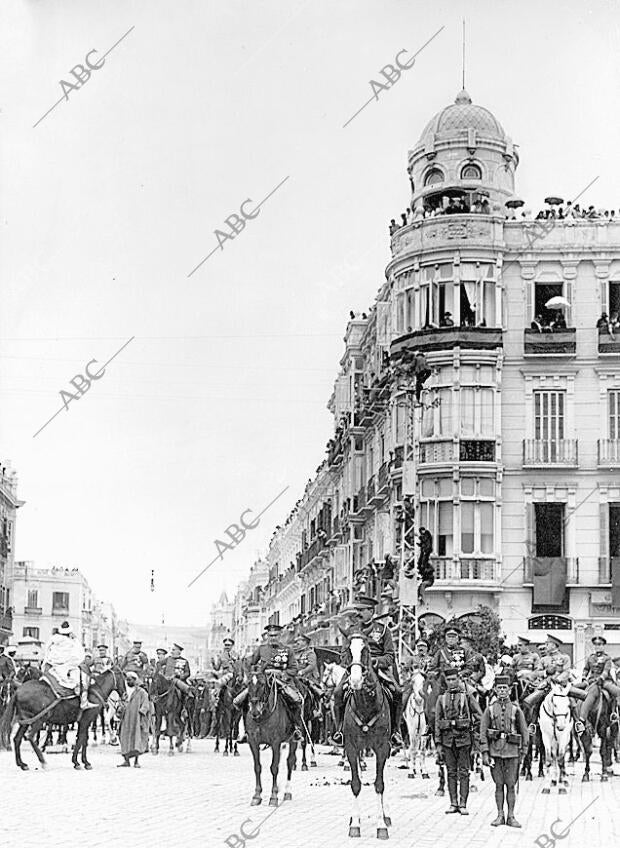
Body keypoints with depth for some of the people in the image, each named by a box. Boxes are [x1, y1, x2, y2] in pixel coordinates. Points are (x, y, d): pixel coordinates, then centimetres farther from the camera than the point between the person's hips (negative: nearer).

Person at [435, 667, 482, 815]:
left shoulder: (467, 697, 1)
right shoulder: (442, 699, 9)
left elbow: (479, 716, 3)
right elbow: (437, 722, 8)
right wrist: (438, 744, 3)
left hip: (464, 738, -3)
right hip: (448, 739, 3)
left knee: (464, 772, -1)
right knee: (451, 772, 6)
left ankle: (463, 804, 2)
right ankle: (453, 804, 11)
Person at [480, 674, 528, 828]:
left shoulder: (516, 709, 3)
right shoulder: (490, 709, 5)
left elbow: (524, 732, 6)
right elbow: (483, 733, 2)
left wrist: (524, 753, 2)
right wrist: (484, 753, -5)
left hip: (512, 752, -1)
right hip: (495, 750, 1)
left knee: (511, 785, 1)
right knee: (499, 785, 5)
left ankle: (511, 817, 7)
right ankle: (500, 816, 11)